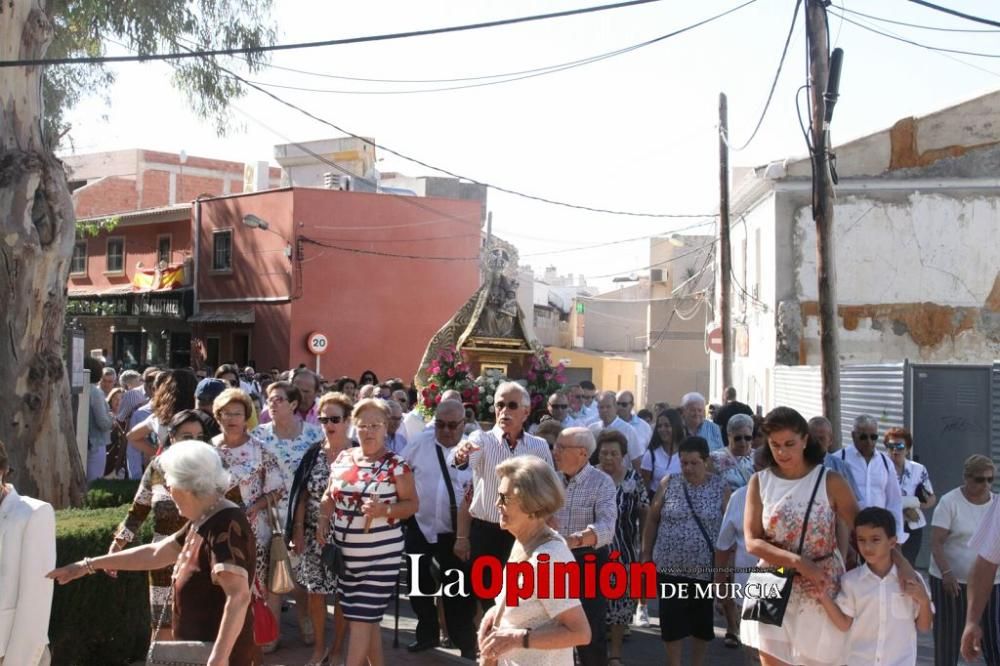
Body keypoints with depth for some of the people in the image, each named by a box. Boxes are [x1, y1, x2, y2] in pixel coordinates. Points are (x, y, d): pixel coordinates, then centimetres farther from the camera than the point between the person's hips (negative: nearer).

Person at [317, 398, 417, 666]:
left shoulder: (396, 464, -7)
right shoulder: (342, 459, 7)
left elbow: (412, 503, -5)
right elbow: (330, 496, 17)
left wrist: (386, 510, -22)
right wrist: (323, 521, 1)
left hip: (380, 555, -5)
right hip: (345, 553, 5)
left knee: (361, 618, -4)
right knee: (366, 618, 15)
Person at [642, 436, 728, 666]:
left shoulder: (720, 488, -4)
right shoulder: (668, 484, -1)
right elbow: (652, 521, 5)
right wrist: (646, 555, 5)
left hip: (706, 569, 0)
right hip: (670, 568, 0)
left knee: (703, 623, 12)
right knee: (672, 623, 4)